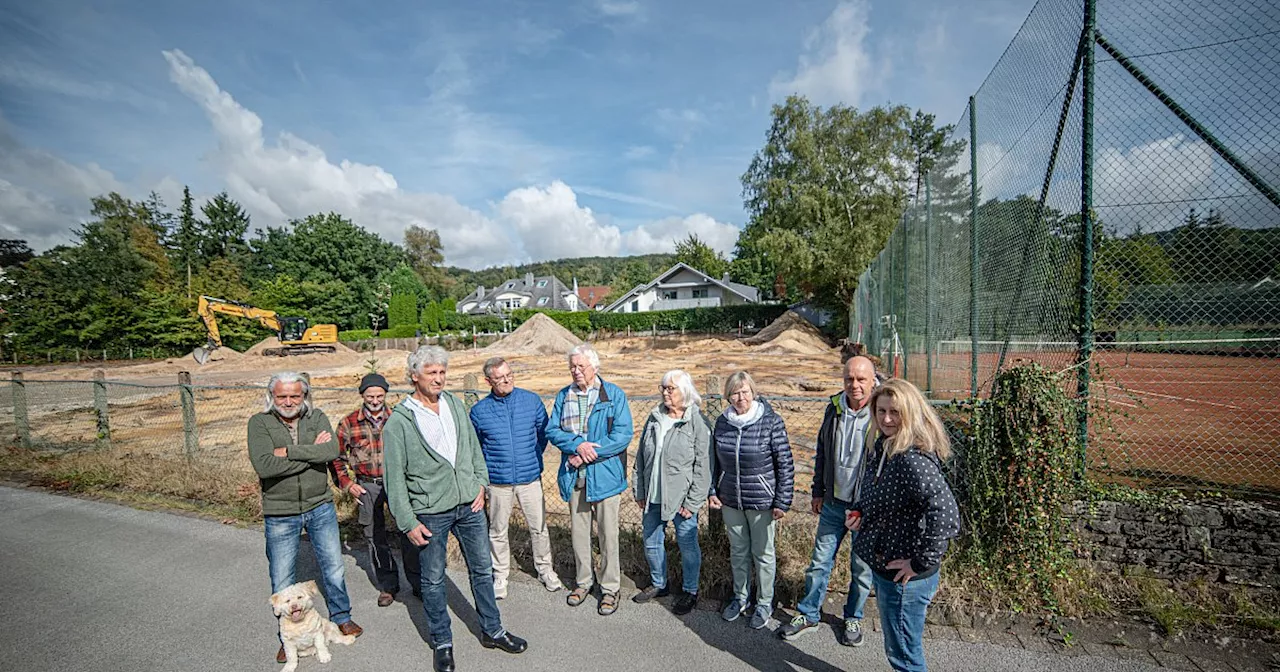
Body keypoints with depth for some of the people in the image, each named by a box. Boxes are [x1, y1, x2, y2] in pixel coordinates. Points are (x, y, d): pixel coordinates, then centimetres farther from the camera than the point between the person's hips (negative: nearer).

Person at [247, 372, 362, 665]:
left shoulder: (317, 417, -5)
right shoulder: (259, 423, -11)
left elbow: (332, 450, -21)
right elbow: (264, 466, -25)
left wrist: (289, 451, -23)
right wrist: (312, 452, -21)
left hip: (320, 507, 2)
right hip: (280, 515, -2)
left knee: (334, 567, 15)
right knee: (282, 581, 12)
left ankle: (341, 616, 38)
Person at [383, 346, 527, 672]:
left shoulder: (456, 405, 2)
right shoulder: (399, 421, -11)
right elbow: (395, 477, -9)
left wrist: (480, 483, 4)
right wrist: (408, 523, -9)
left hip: (469, 505, 4)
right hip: (431, 513, -4)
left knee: (482, 569, 15)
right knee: (433, 580, 12)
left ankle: (492, 630, 34)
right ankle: (442, 643, 34)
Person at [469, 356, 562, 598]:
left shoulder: (532, 400, -4)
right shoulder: (479, 410, -4)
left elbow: (544, 434, 7)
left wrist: (533, 458, 5)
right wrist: (487, 469, 6)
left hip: (530, 478, 0)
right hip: (498, 481, 0)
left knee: (539, 527, 10)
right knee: (497, 531, 13)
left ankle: (545, 568, 31)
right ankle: (500, 575, 33)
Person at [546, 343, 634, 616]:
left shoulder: (614, 395, -7)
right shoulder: (563, 396, 6)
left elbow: (623, 435, -14)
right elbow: (552, 430, 0)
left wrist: (589, 454, -17)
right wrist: (578, 445, -18)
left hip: (605, 474, -4)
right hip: (574, 476, 4)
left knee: (608, 533, 6)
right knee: (578, 530, 17)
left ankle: (610, 587, 25)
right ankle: (583, 580, 38)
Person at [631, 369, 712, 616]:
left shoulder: (697, 422, -12)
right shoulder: (655, 418, 4)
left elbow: (703, 466, -12)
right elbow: (640, 457, 10)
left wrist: (692, 502, -13)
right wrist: (640, 492, 9)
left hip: (681, 499, -5)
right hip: (653, 498, 6)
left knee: (687, 545, 10)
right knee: (652, 543, 18)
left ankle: (690, 591, 33)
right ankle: (658, 584, 41)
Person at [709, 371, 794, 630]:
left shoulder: (771, 422, -15)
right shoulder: (722, 421, -3)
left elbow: (785, 465, -11)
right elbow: (715, 461, 9)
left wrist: (782, 502, -11)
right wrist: (712, 491, 6)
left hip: (761, 501, -4)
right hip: (730, 501, 4)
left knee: (763, 553, 14)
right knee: (738, 551, 20)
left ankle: (764, 603, 35)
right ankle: (740, 597, 41)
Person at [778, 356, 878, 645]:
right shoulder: (834, 408, -2)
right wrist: (818, 491, 10)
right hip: (834, 503, 3)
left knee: (862, 567, 16)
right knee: (820, 560, 13)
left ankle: (853, 618, 39)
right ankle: (809, 615, 30)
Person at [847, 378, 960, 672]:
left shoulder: (914, 460, -28)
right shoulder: (883, 447, 2)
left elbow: (946, 515, -37)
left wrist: (921, 563, -28)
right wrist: (859, 510, 3)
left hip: (903, 577, -9)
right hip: (882, 566, 9)